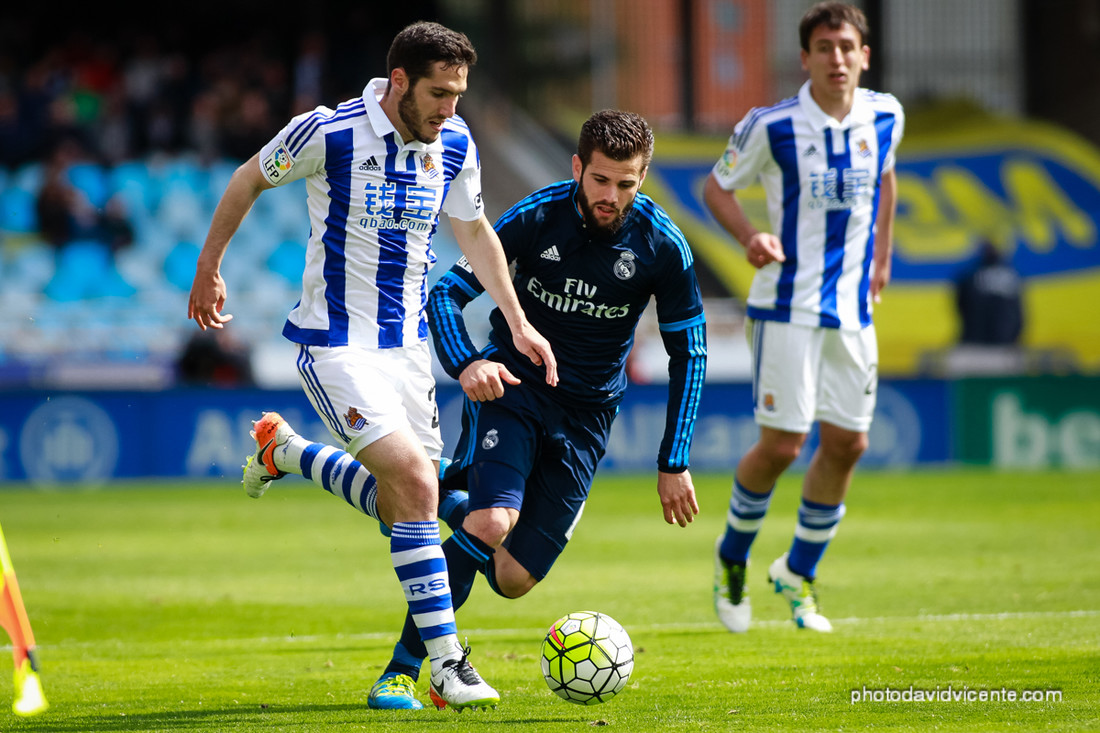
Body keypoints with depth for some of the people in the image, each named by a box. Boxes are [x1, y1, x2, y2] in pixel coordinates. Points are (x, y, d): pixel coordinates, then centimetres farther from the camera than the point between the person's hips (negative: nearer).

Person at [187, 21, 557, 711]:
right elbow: (248, 182, 0)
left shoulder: (454, 145, -1)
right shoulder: (329, 134, -17)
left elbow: (474, 232, 15)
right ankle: (446, 662, -15)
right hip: (335, 342, -6)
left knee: (404, 507, 9)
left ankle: (288, 451, 34)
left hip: (407, 340, 6)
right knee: (416, 482, -20)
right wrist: (208, 272, 9)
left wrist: (519, 323, 10)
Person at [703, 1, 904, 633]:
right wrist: (750, 236, -18)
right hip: (788, 305, -5)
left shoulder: (885, 117, 2)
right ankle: (733, 557, 17)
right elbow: (718, 186, 0)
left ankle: (800, 574, 23)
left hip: (853, 307, 5)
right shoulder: (771, 127, -12)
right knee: (781, 444, -9)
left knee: (847, 443, 4)